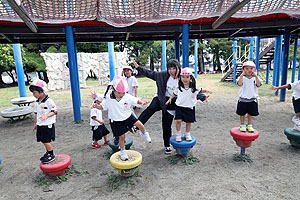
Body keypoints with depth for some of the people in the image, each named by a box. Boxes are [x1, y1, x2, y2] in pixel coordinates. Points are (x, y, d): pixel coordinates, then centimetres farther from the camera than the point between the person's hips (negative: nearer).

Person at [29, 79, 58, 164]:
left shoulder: (49, 101, -16)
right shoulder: (37, 102, 8)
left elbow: (54, 111, -17)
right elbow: (36, 113, 18)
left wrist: (46, 116, -30)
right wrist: (35, 123, 22)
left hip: (48, 125, -8)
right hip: (40, 125, 8)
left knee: (46, 141, -5)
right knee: (43, 140, 15)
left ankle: (51, 155, 12)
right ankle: (48, 152, 33)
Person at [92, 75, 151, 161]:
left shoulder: (127, 97, -16)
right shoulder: (108, 98, -17)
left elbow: (136, 100, -6)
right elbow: (102, 107, -7)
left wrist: (142, 103, -25)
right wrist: (97, 106, -27)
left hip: (128, 116, 1)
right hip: (116, 121, -1)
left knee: (139, 124, -16)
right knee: (121, 136, 6)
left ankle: (144, 133, 19)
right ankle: (122, 151, 33)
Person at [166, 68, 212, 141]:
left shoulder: (194, 86, -6)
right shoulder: (179, 87, -4)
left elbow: (200, 90, 9)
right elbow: (174, 93, 11)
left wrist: (206, 90, -8)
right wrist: (170, 99, 2)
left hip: (190, 107, 1)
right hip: (179, 106, 0)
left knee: (189, 121, 10)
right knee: (178, 120, -11)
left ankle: (187, 134, 34)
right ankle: (178, 134, 12)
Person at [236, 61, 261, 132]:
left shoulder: (255, 78, -1)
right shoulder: (242, 78, -7)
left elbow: (258, 85, -19)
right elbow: (240, 83, -28)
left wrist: (255, 75, -24)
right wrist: (242, 74, -28)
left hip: (252, 100, 2)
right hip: (242, 99, -2)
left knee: (250, 113, 13)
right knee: (242, 113, 9)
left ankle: (249, 125, 30)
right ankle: (242, 125, 26)